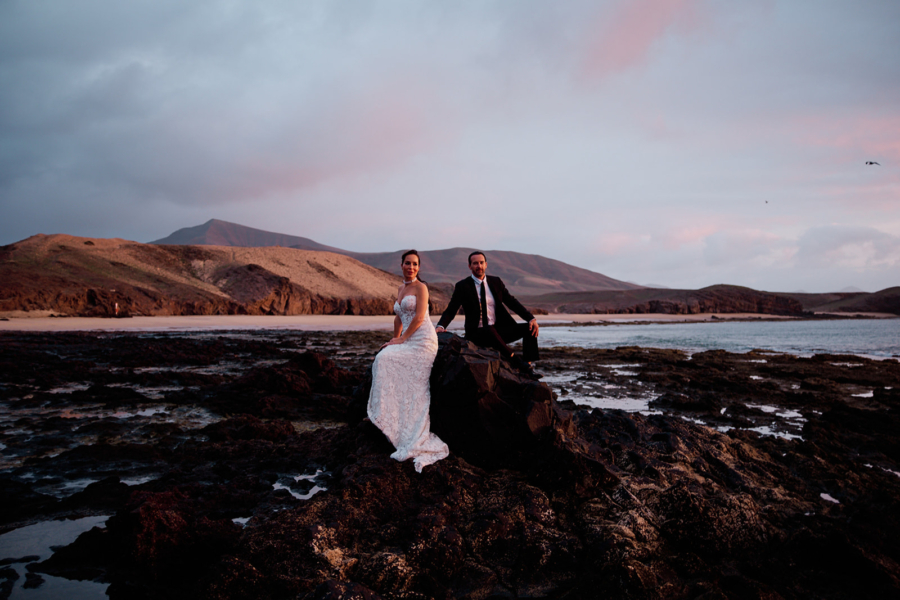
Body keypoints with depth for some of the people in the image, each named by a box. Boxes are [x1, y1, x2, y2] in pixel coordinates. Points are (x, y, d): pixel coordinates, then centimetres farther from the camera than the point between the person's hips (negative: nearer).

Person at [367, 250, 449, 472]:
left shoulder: (420, 287, -3)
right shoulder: (400, 289, 21)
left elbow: (419, 317, -11)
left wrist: (401, 339, -10)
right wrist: (394, 340, 21)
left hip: (423, 340, -7)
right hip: (408, 341, 7)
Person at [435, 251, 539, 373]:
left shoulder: (496, 282, 10)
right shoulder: (462, 286, 1)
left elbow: (512, 302, 8)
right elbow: (450, 310, -1)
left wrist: (531, 318, -5)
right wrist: (441, 326, -22)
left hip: (498, 331, 4)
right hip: (476, 334, -4)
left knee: (530, 328, -14)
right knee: (490, 330, -38)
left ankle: (528, 365, -21)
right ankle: (517, 362, -31)